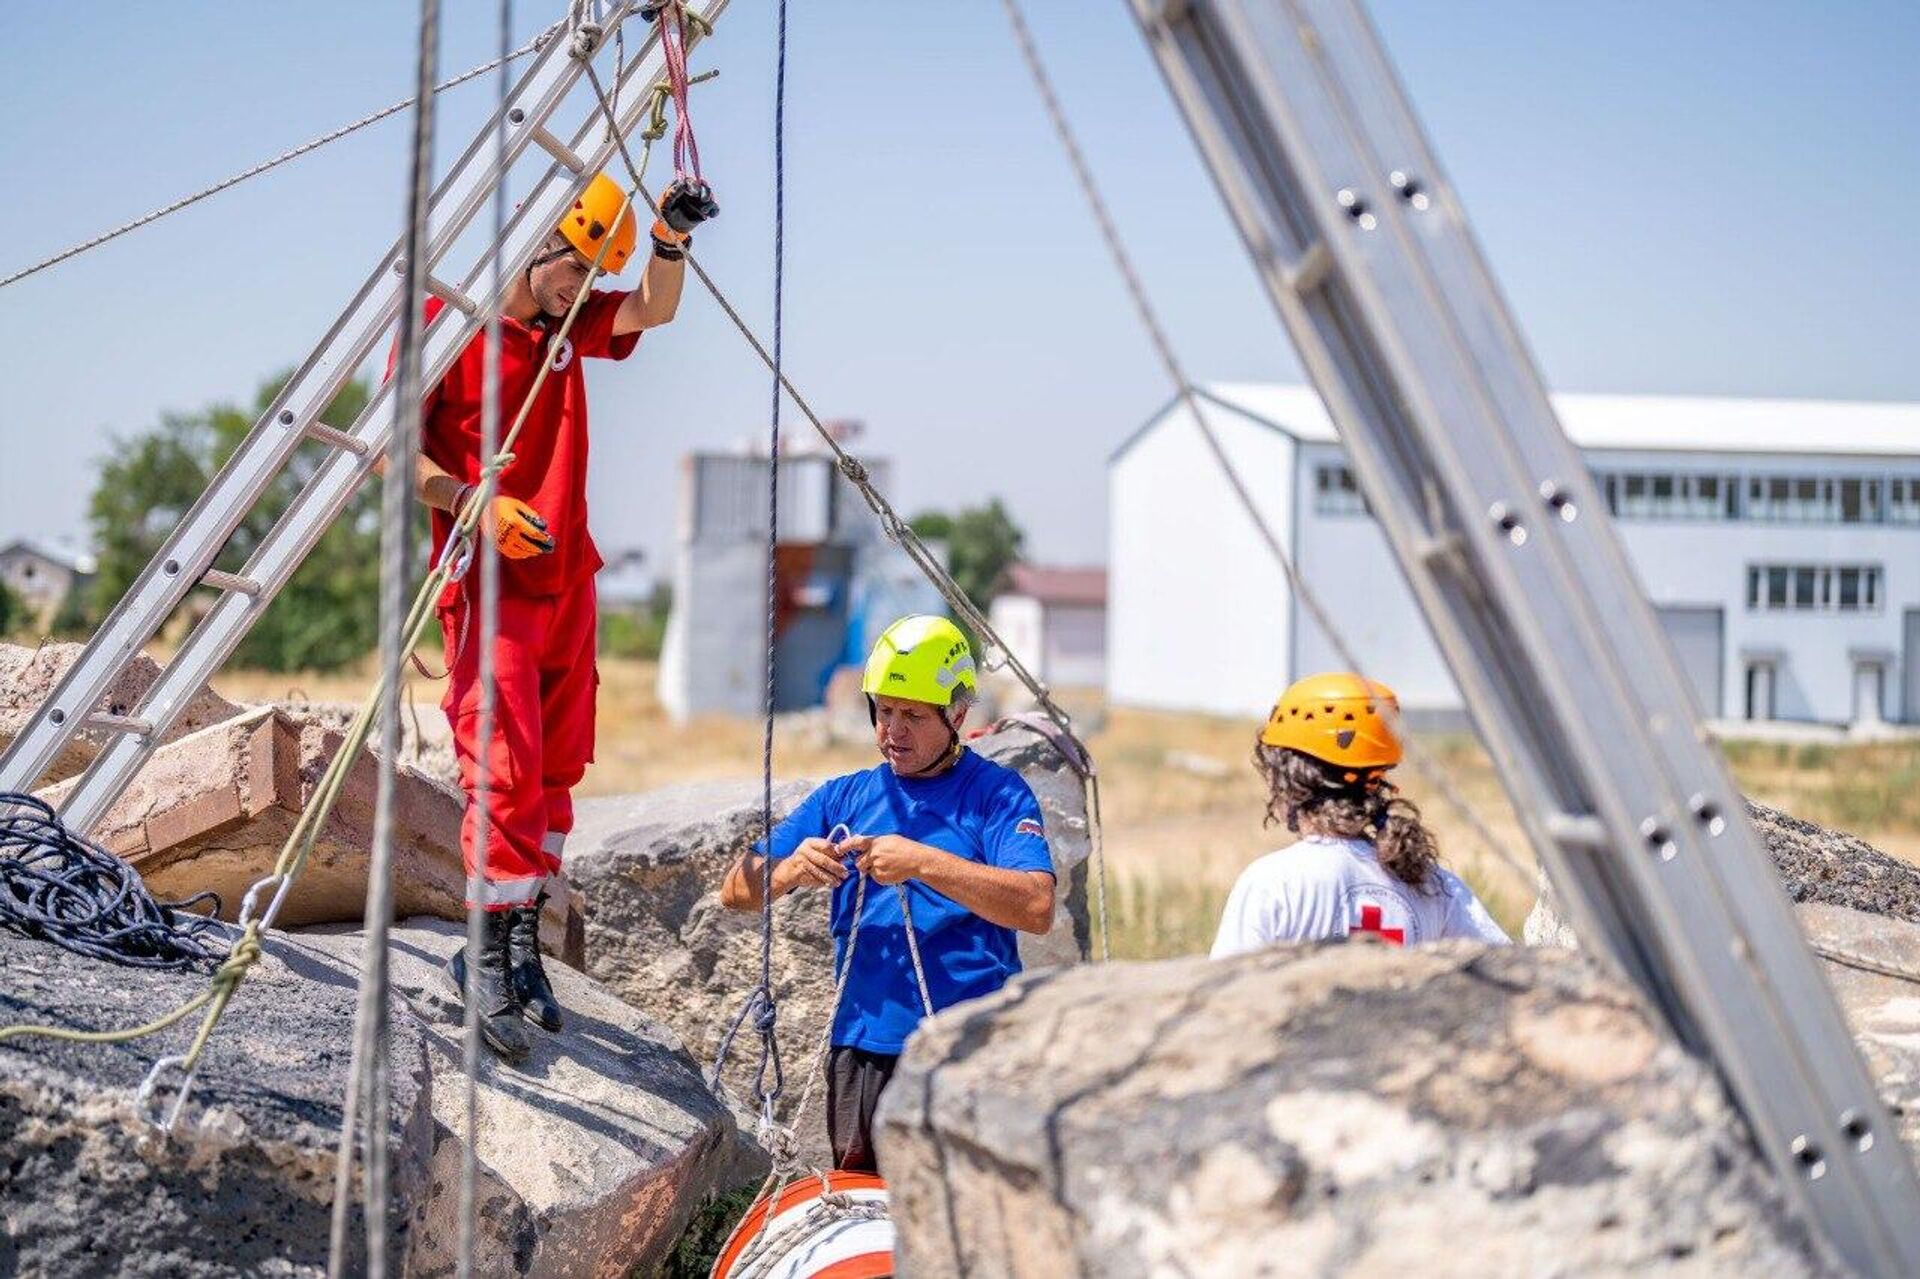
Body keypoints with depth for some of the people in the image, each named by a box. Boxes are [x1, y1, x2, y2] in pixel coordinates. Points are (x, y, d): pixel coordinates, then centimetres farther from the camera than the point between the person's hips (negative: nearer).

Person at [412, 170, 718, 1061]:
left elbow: (654, 311, 10)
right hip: (488, 581, -7)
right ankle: (491, 962, -10)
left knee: (557, 765, 8)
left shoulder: (569, 327, 13)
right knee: (507, 768, -14)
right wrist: (472, 502, -23)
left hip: (566, 579, 7)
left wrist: (671, 241, -9)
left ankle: (523, 942, 15)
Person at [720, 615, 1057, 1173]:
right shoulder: (844, 799, 16)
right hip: (863, 1050, 4)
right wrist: (792, 870, -10)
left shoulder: (996, 793, 3)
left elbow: (1037, 908, -13)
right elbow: (737, 892, 12)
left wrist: (923, 863, -19)